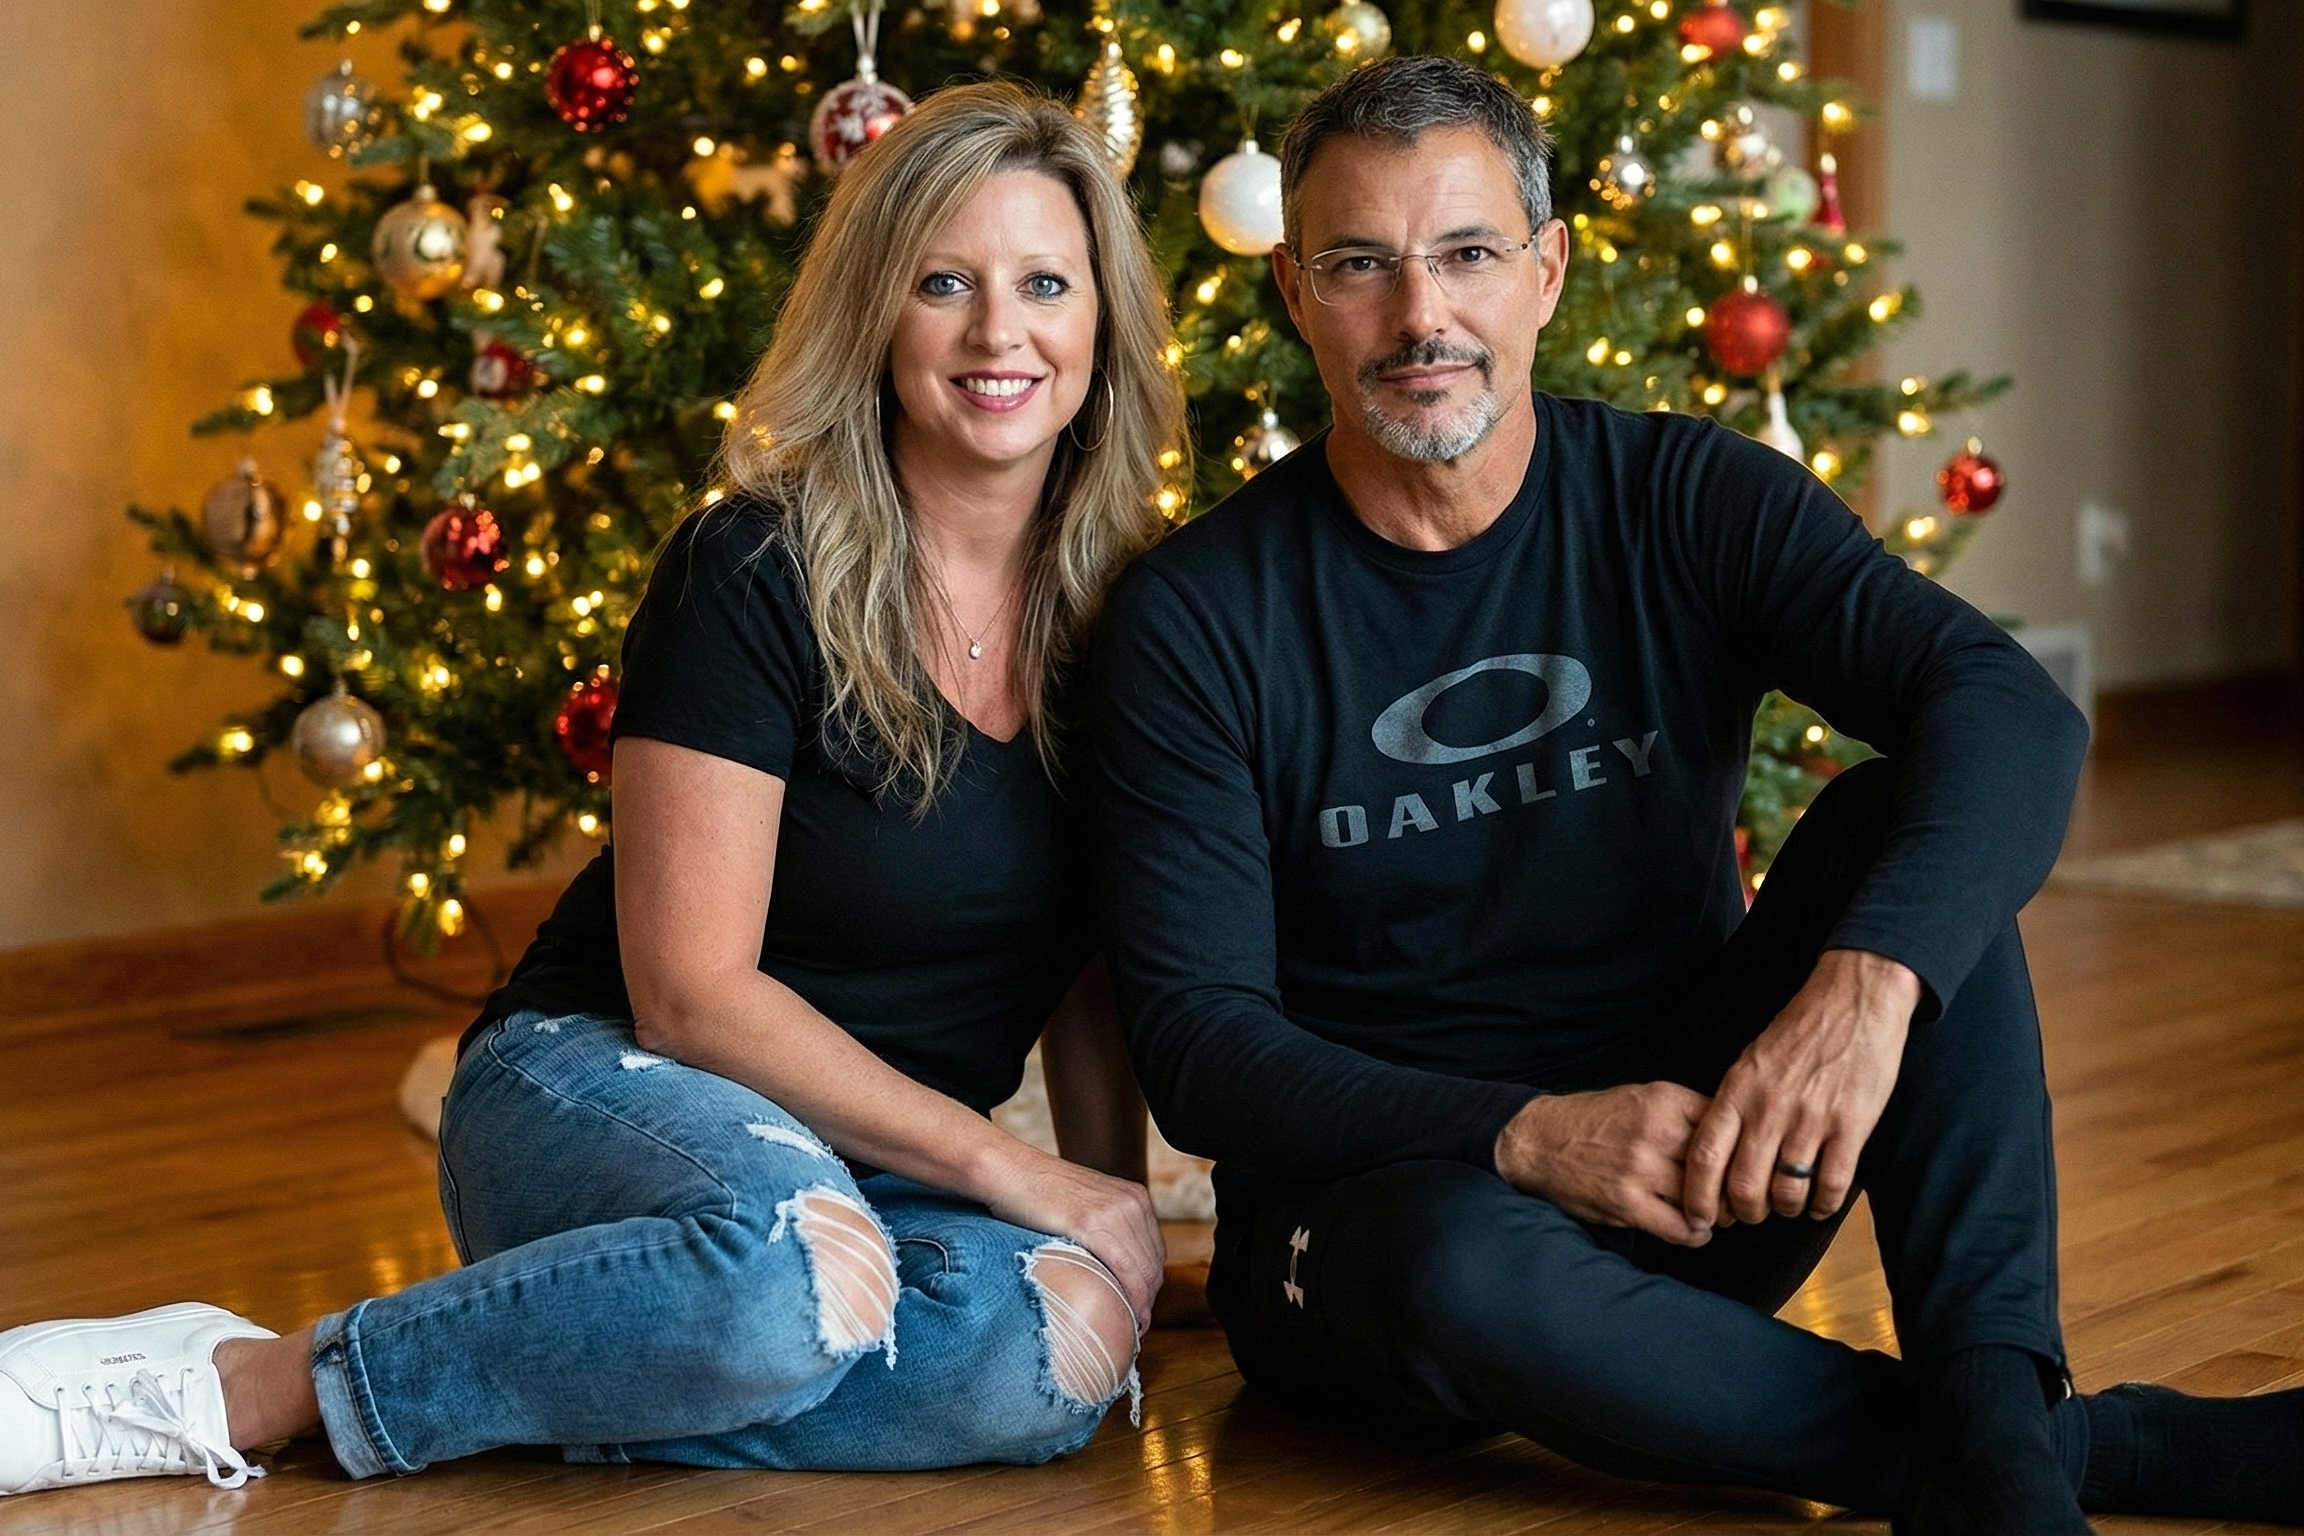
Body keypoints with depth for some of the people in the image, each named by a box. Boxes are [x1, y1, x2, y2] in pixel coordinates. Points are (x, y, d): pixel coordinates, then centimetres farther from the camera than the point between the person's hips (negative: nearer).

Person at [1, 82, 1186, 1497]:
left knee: (1069, 1346, -31)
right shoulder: (753, 573, -13)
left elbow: (1092, 959, 13)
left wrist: (1118, 1207, -1)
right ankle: (233, 1384, -23)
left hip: (886, 1166, 5)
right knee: (789, 1263, -42)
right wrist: (1013, 1172, -16)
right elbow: (691, 990, -16)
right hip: (597, 1087, -5)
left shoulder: (1122, 611, 3)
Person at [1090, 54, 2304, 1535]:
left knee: (1897, 817, -19)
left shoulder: (1684, 500, -3)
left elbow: (2012, 707, -19)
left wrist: (1868, 981, -39)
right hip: (1375, 1190, -2)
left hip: (1698, 1167, 3)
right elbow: (1198, 1038, -12)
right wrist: (1525, 1138, -28)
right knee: (1461, 1267, -38)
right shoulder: (1195, 617, -8)